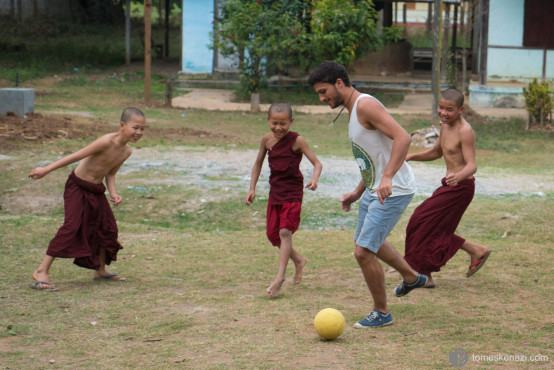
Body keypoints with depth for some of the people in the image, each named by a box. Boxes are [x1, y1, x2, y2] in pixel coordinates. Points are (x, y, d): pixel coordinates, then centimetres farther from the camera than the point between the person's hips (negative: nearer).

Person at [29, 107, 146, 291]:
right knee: (71, 227, -18)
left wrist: (113, 193, -6)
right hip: (78, 187, -8)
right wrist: (46, 170, -20)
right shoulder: (107, 142, -25)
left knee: (108, 228, 13)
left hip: (97, 191, 8)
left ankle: (100, 270, 34)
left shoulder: (126, 151, 0)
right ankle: (42, 271, -17)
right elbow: (76, 156, -23)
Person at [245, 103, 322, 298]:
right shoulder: (267, 139, 2)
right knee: (272, 234, 10)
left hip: (292, 192, -6)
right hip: (275, 191, 6)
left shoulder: (297, 141, -13)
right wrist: (252, 188, 10)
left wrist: (314, 179, -32)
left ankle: (280, 276, -15)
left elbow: (317, 163, -12)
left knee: (285, 232, -16)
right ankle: (298, 260, 33)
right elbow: (258, 163, 16)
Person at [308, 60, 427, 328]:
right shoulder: (353, 111, 13)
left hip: (393, 192, -11)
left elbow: (402, 137, -31)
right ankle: (412, 278, 50)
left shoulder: (365, 105, -19)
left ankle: (381, 313, 7)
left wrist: (387, 178, -40)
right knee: (370, 241, 29)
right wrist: (357, 193, 22)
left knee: (364, 252, -11)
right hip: (374, 190, 11)